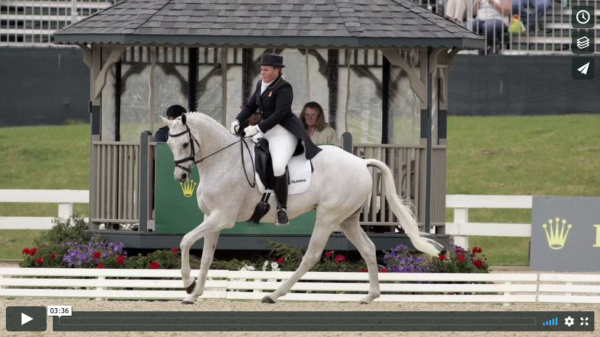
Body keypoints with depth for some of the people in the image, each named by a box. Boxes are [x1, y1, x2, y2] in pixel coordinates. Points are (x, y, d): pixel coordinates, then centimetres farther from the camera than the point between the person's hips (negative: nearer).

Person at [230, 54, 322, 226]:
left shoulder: (283, 88, -13)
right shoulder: (261, 85, 13)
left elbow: (279, 114, -22)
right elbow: (250, 107, 17)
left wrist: (258, 128, -25)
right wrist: (238, 121, -1)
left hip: (283, 132, -10)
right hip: (265, 131, 10)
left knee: (278, 166, -30)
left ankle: (282, 209, -20)